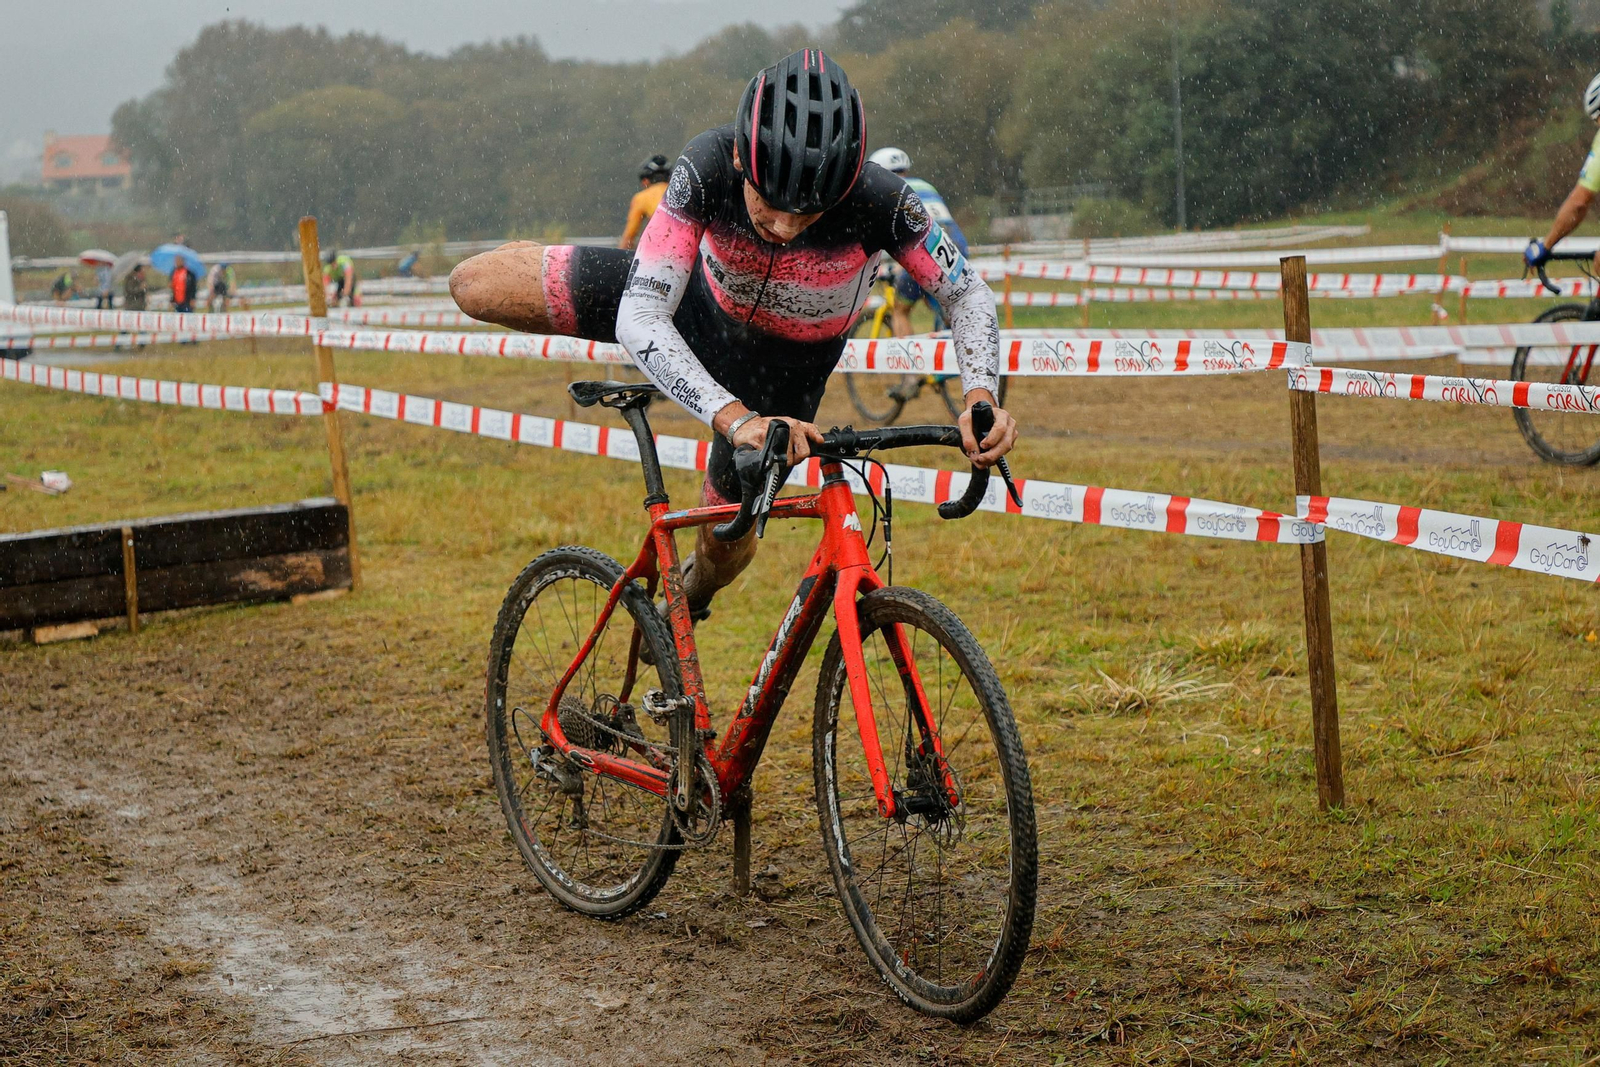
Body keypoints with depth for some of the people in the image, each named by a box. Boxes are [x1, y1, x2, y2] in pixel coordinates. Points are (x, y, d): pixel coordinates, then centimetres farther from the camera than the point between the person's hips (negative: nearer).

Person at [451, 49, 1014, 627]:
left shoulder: (880, 201, -38)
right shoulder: (708, 165, -38)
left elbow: (968, 295, -22)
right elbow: (639, 319, -43)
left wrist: (981, 398, -42)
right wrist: (735, 417, -58)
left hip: (784, 367, 0)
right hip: (702, 302, 0)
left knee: (729, 538, 12)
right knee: (475, 285, -11)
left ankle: (686, 602, 51)